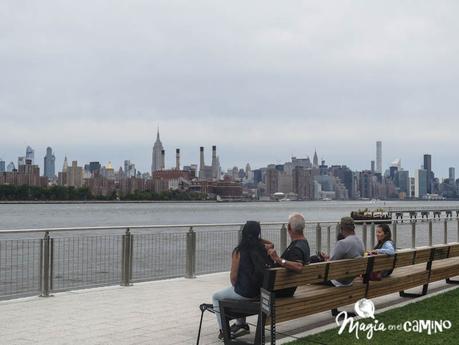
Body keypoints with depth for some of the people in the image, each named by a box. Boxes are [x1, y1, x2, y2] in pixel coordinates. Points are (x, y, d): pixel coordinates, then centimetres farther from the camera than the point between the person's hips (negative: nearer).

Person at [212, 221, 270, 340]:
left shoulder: (239, 251, -18)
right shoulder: (263, 249, -4)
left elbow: (233, 276, -12)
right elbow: (263, 271, 8)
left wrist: (234, 286, 7)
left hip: (244, 292, -6)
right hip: (259, 291, 6)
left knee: (216, 297, 22)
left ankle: (223, 330, 26)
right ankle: (241, 324, 45)